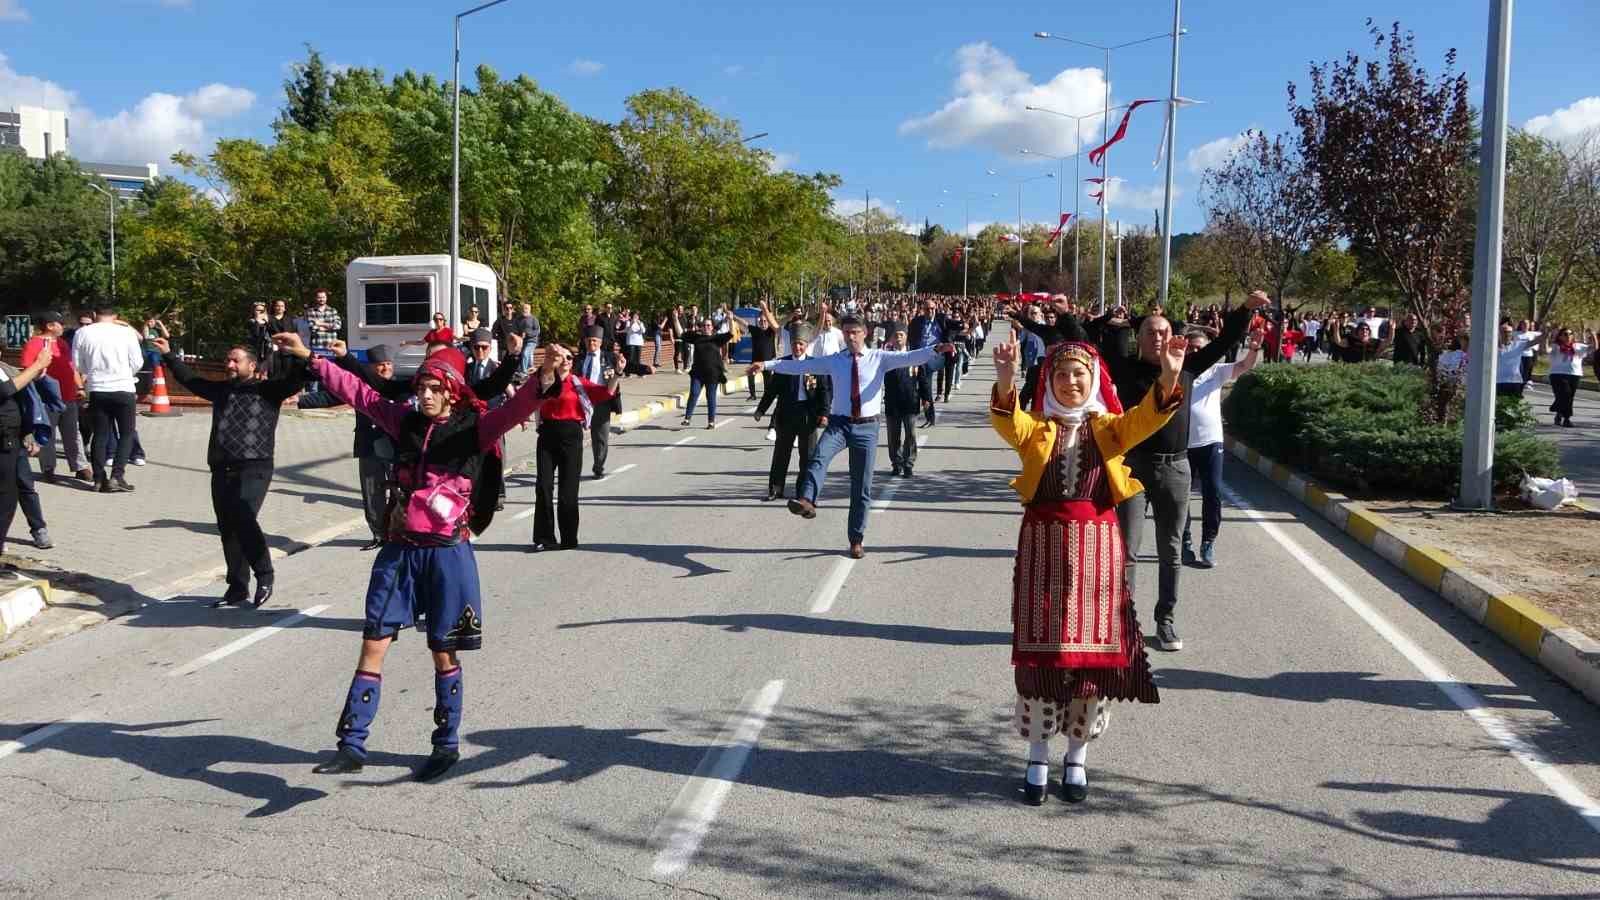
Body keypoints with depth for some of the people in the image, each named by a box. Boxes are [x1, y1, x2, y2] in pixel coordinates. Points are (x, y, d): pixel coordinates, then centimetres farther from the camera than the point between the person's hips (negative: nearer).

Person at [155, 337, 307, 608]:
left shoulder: (267, 390, 3)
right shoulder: (221, 390, 21)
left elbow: (294, 379, -11)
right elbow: (190, 379, 33)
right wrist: (169, 356, 33)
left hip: (254, 469, -7)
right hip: (222, 471, 7)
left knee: (243, 519, -23)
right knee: (228, 529, 8)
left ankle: (264, 575, -7)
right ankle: (237, 587, 18)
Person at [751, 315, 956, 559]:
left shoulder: (879, 358, 1)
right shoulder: (833, 360, 8)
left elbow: (909, 357, -13)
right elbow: (800, 365, 9)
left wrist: (936, 349, -29)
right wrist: (767, 365, 6)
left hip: (866, 427, -1)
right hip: (839, 424, 1)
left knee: (862, 487, 5)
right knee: (819, 455, -32)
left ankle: (857, 540, 16)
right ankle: (807, 501, -51)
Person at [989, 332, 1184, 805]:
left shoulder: (1109, 427, 6)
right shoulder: (1035, 427, 3)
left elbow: (1145, 419, -13)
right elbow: (1007, 423, -19)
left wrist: (1167, 379, -32)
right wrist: (1006, 381, -40)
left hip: (1097, 547, 1)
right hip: (1044, 546, -1)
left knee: (1095, 650, 5)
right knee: (1041, 650, 2)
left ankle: (1077, 758, 21)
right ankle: (1038, 758, 16)